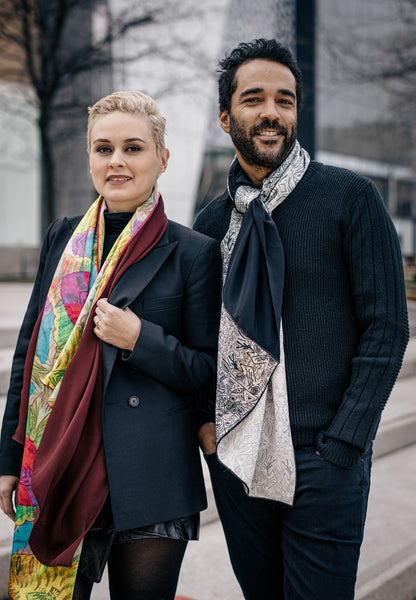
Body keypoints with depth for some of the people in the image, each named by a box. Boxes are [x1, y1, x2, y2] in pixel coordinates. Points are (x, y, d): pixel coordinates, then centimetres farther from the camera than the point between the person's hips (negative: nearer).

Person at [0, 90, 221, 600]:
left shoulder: (194, 253, -3)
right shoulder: (63, 239, 9)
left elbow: (211, 374, -1)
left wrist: (141, 339, -17)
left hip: (151, 484, -3)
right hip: (57, 473, 3)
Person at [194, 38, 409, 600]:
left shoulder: (351, 199, -6)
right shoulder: (212, 222, 6)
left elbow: (386, 328, -8)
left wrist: (340, 449, -12)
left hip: (323, 463, -4)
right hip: (233, 459, 4)